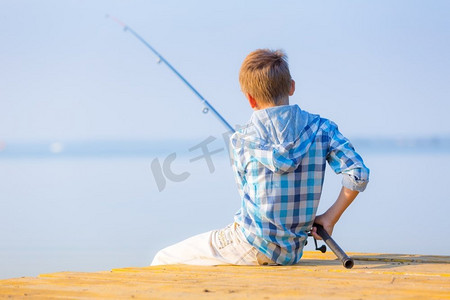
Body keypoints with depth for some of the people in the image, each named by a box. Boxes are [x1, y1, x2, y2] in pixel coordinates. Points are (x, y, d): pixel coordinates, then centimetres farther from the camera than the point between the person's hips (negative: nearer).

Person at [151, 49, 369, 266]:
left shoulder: (241, 140, -5)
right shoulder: (322, 128, 0)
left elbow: (249, 198, 5)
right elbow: (358, 175, -8)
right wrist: (330, 218, 0)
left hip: (250, 248, -5)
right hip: (292, 254, 5)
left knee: (164, 260, 8)